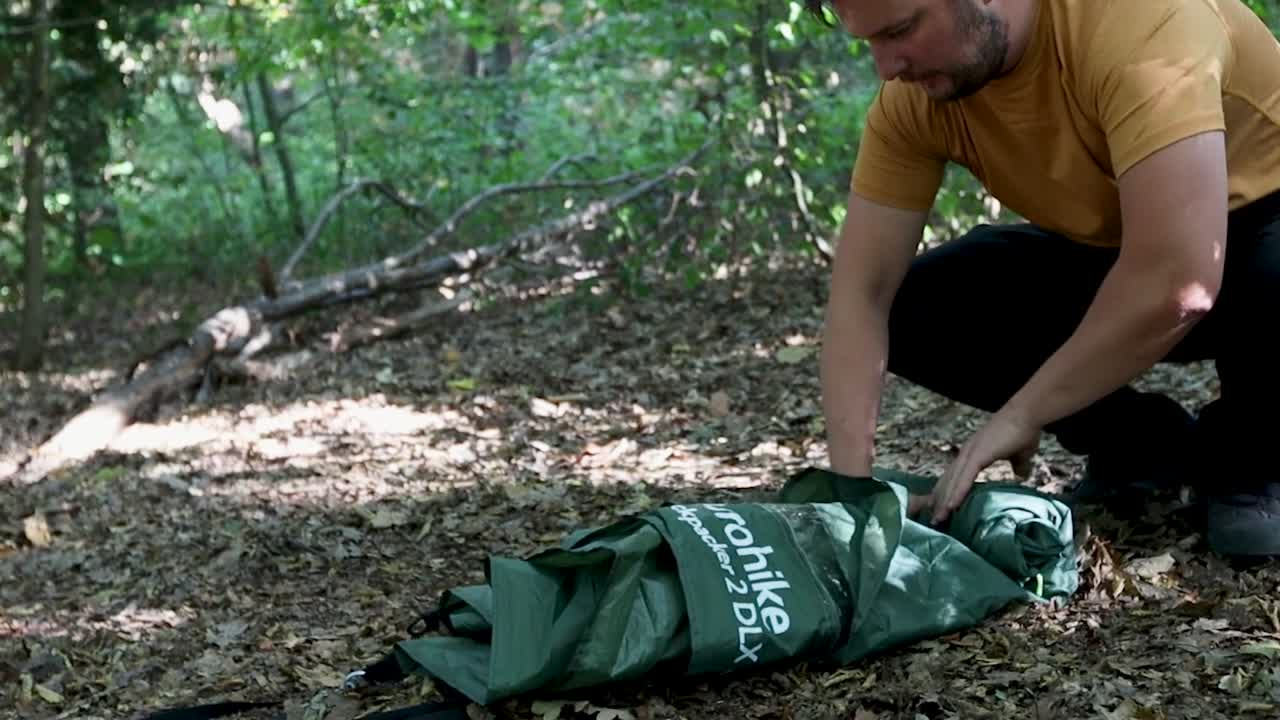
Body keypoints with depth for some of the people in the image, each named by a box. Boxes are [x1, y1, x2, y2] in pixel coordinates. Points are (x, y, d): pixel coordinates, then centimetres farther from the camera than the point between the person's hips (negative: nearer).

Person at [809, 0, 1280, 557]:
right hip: (1104, 253, 6)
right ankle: (1146, 445, 3)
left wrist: (1020, 415, -30)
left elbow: (1177, 284, -41)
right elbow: (861, 293, -14)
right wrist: (851, 483, -26)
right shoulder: (911, 100, -16)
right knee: (910, 310, -15)